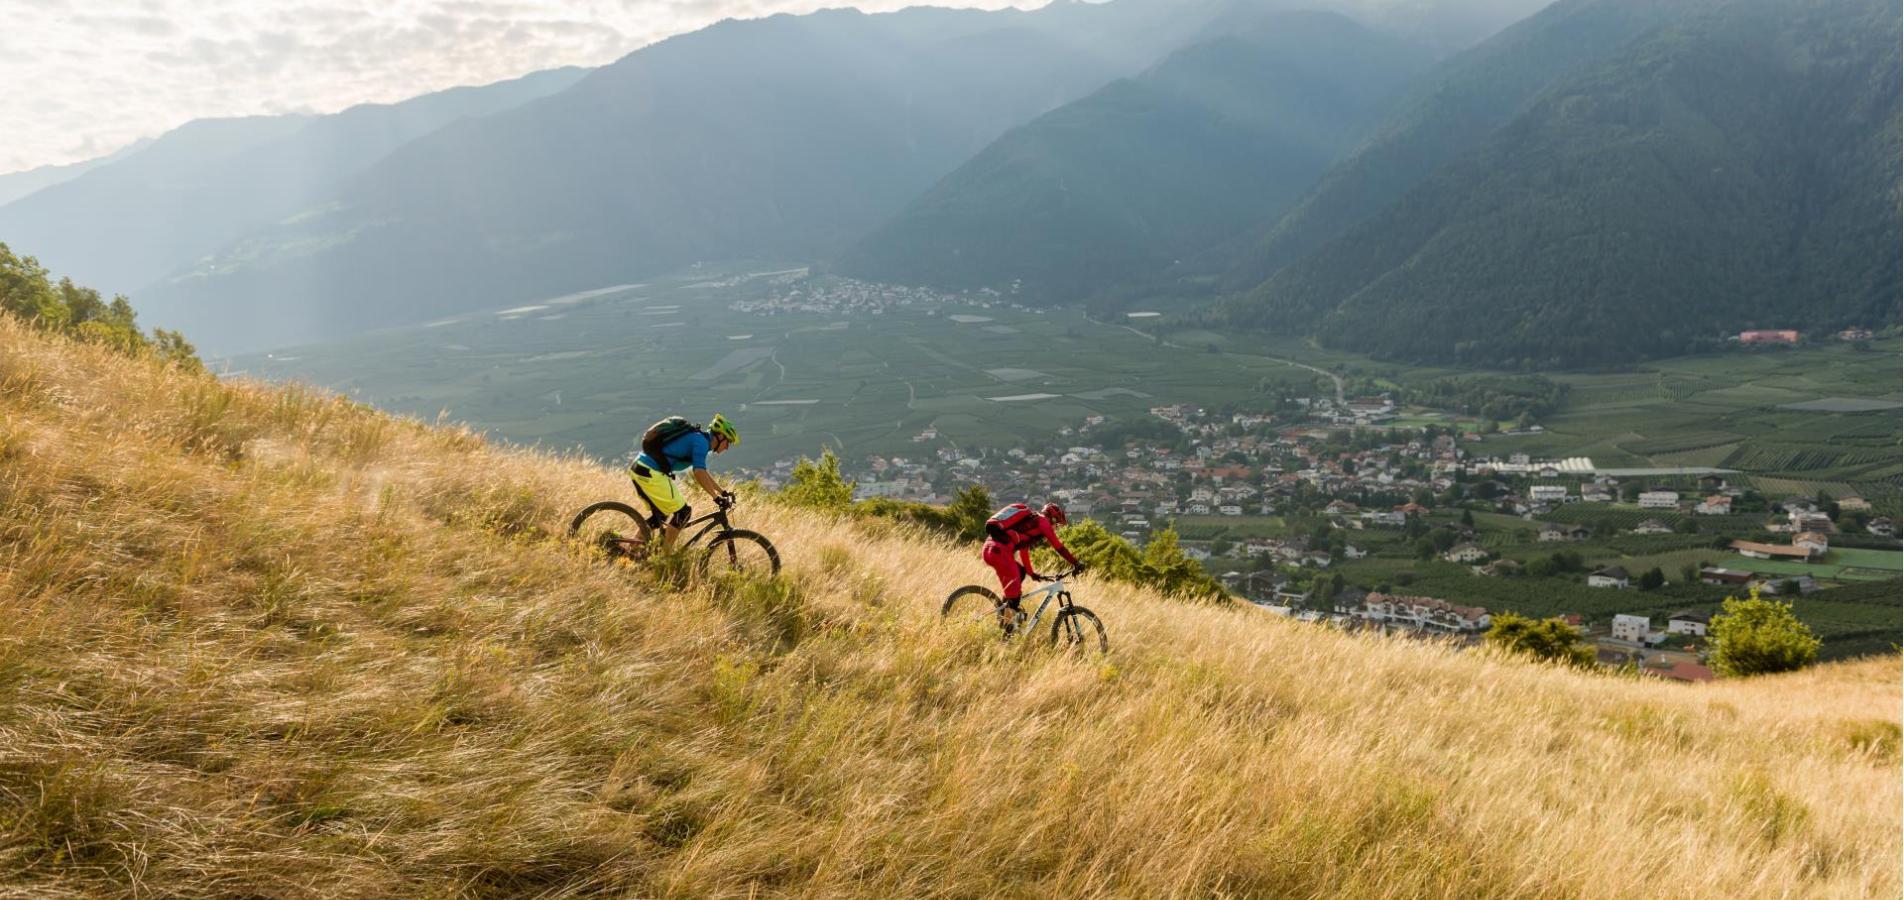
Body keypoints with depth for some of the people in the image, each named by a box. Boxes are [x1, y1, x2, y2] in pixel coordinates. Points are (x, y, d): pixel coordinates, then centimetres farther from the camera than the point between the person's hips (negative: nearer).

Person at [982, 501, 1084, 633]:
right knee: (1014, 589, -6)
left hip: (988, 549, 9)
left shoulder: (1028, 522, 33)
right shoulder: (1042, 521, 8)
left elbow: (1024, 550, 39)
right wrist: (1076, 564, 8)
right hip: (999, 551, -9)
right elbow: (1059, 547, 4)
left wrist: (1032, 573, 44)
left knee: (1020, 572, 26)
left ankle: (1003, 611, 24)